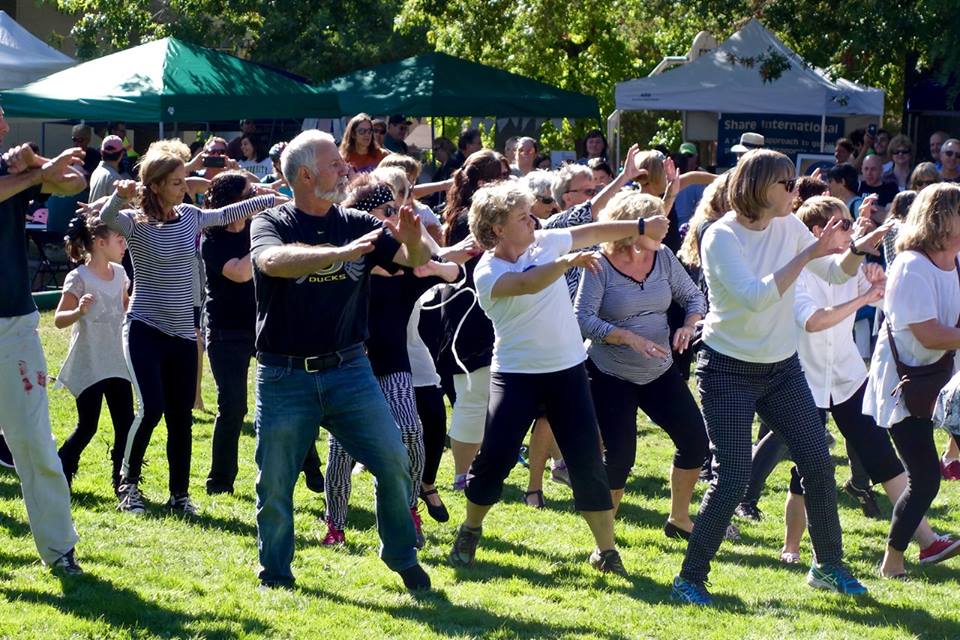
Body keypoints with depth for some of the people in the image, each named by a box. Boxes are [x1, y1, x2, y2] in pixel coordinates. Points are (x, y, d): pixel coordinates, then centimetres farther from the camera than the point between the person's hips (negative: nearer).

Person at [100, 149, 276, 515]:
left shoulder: (191, 217, 5)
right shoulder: (136, 223, -10)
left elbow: (229, 214, 21)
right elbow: (106, 218, -31)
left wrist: (275, 199, 25)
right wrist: (120, 197, -52)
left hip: (183, 333, 5)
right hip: (145, 330, -5)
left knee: (181, 416, 6)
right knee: (151, 407, -17)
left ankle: (180, 494, 18)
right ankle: (129, 483, 2)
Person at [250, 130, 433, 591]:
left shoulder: (358, 225, 6)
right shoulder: (271, 224, -4)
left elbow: (417, 260, 0)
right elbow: (273, 261, -26)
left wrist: (413, 242, -24)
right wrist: (340, 252, -38)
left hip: (348, 369, 2)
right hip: (284, 376, -2)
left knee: (394, 462, -4)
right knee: (275, 481, 4)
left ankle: (403, 558, 14)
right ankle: (275, 574, 22)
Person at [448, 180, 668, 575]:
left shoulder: (546, 242, 1)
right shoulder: (487, 272, -14)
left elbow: (594, 232, 15)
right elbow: (527, 283, -35)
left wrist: (642, 228, 16)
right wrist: (567, 261, -50)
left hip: (567, 369, 3)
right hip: (515, 375, -3)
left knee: (587, 462, -3)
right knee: (494, 458, -5)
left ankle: (606, 550, 5)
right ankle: (470, 532, 21)